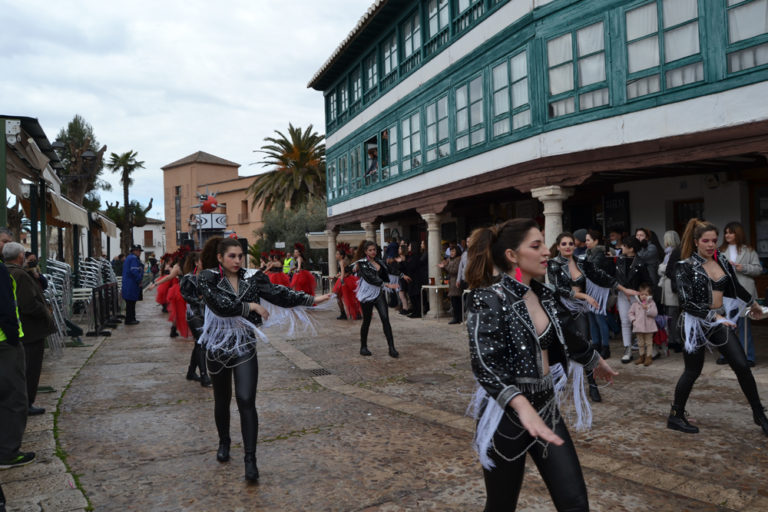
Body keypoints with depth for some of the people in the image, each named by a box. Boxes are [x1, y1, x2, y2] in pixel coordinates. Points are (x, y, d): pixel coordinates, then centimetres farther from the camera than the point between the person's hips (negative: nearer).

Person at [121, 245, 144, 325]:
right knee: (131, 302, -6)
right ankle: (129, 320, -3)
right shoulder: (134, 258, -13)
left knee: (130, 302, 14)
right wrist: (139, 281, -15)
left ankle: (131, 319, 19)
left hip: (127, 284, 10)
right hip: (132, 284, -10)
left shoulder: (128, 258, 20)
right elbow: (134, 271, -23)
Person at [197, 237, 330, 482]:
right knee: (222, 399, 17)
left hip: (245, 347, 0)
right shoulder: (207, 278, -8)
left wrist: (312, 299, -16)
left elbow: (279, 294, -7)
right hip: (218, 347, 0)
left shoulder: (250, 279, -1)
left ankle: (250, 459, -3)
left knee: (246, 401, -10)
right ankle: (224, 442, 43)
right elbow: (220, 305, -23)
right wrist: (252, 306, -18)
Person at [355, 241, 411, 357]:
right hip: (367, 295, -5)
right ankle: (363, 347, 22)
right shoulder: (362, 263, -9)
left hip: (379, 294, 5)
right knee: (366, 321, 5)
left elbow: (389, 270, 27)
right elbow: (371, 278, -22)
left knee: (385, 319, -7)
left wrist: (402, 275, 37)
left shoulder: (378, 261, 10)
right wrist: (387, 284, -30)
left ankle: (391, 348, -8)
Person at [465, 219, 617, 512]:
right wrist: (522, 405, -45)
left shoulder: (544, 295, 4)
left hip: (546, 407, 6)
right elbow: (484, 363, -30)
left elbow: (569, 336, 23)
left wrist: (596, 363, 39)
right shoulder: (490, 299, -17)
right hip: (507, 413, -6)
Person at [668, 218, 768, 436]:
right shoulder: (685, 266, -12)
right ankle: (675, 417, 19)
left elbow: (735, 285, 20)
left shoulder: (721, 259, 4)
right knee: (693, 371, 4)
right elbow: (687, 302, -18)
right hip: (697, 323, -5)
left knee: (742, 366, 1)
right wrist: (713, 315, -26)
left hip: (721, 322, 5)